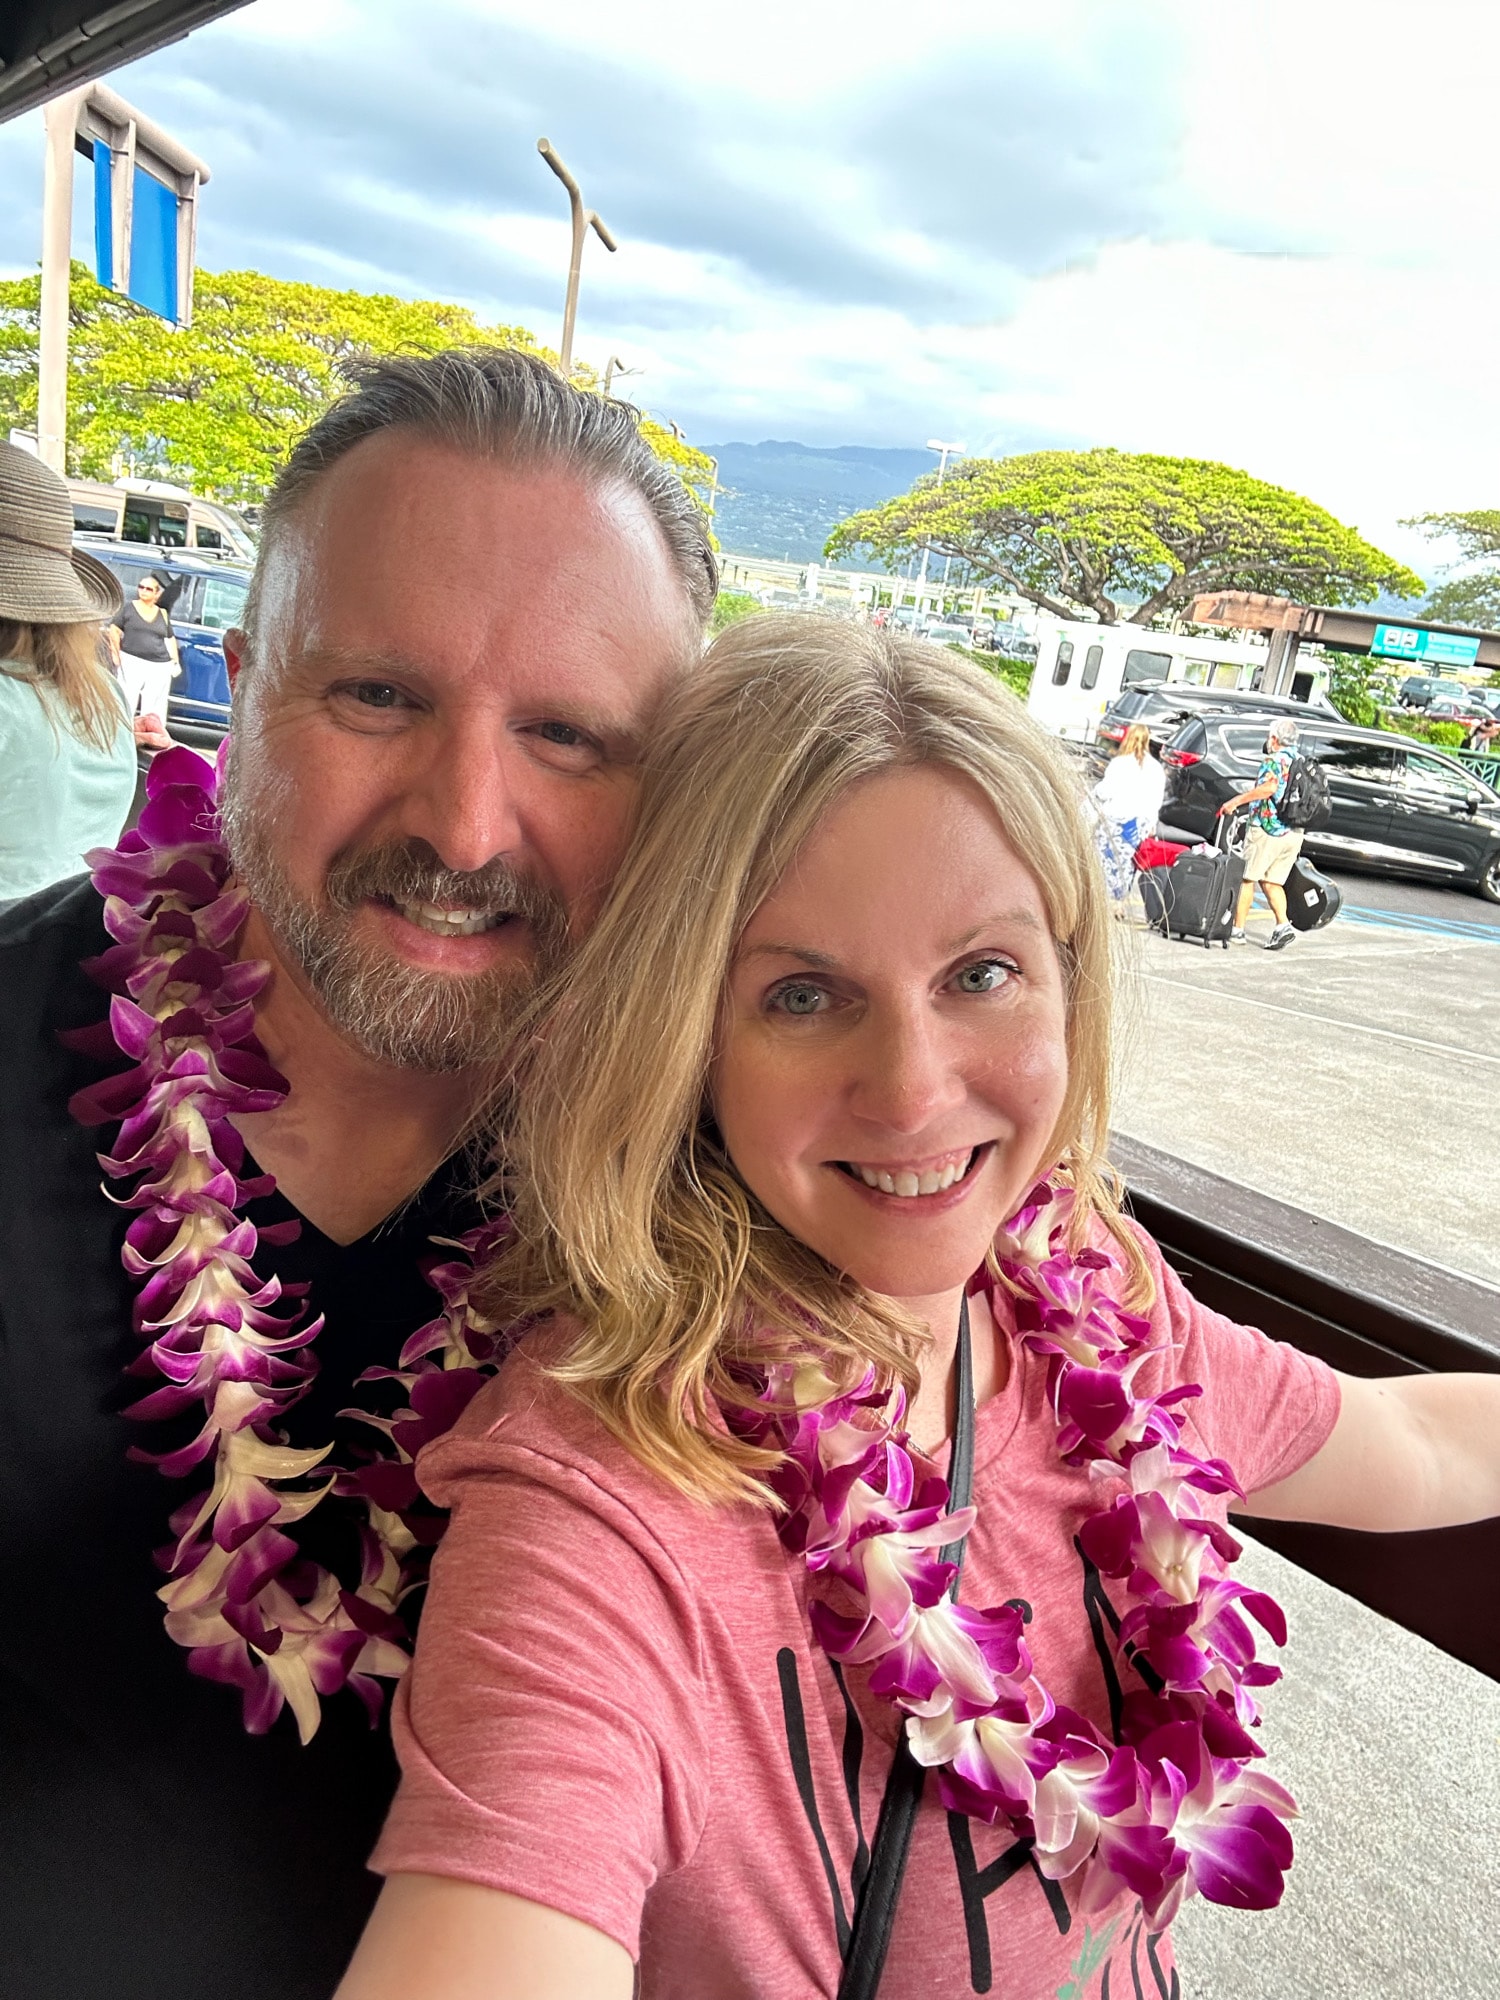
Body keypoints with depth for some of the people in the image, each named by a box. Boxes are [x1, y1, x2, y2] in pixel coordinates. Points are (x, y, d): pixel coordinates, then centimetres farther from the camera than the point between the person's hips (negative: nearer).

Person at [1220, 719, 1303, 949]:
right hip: (1295, 833, 7)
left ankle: (1237, 928, 2)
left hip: (1268, 829, -7)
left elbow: (1269, 786, -27)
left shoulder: (1273, 760, -9)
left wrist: (1236, 801, -25)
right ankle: (1282, 924, -3)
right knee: (1272, 882, 13)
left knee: (1247, 878, 1)